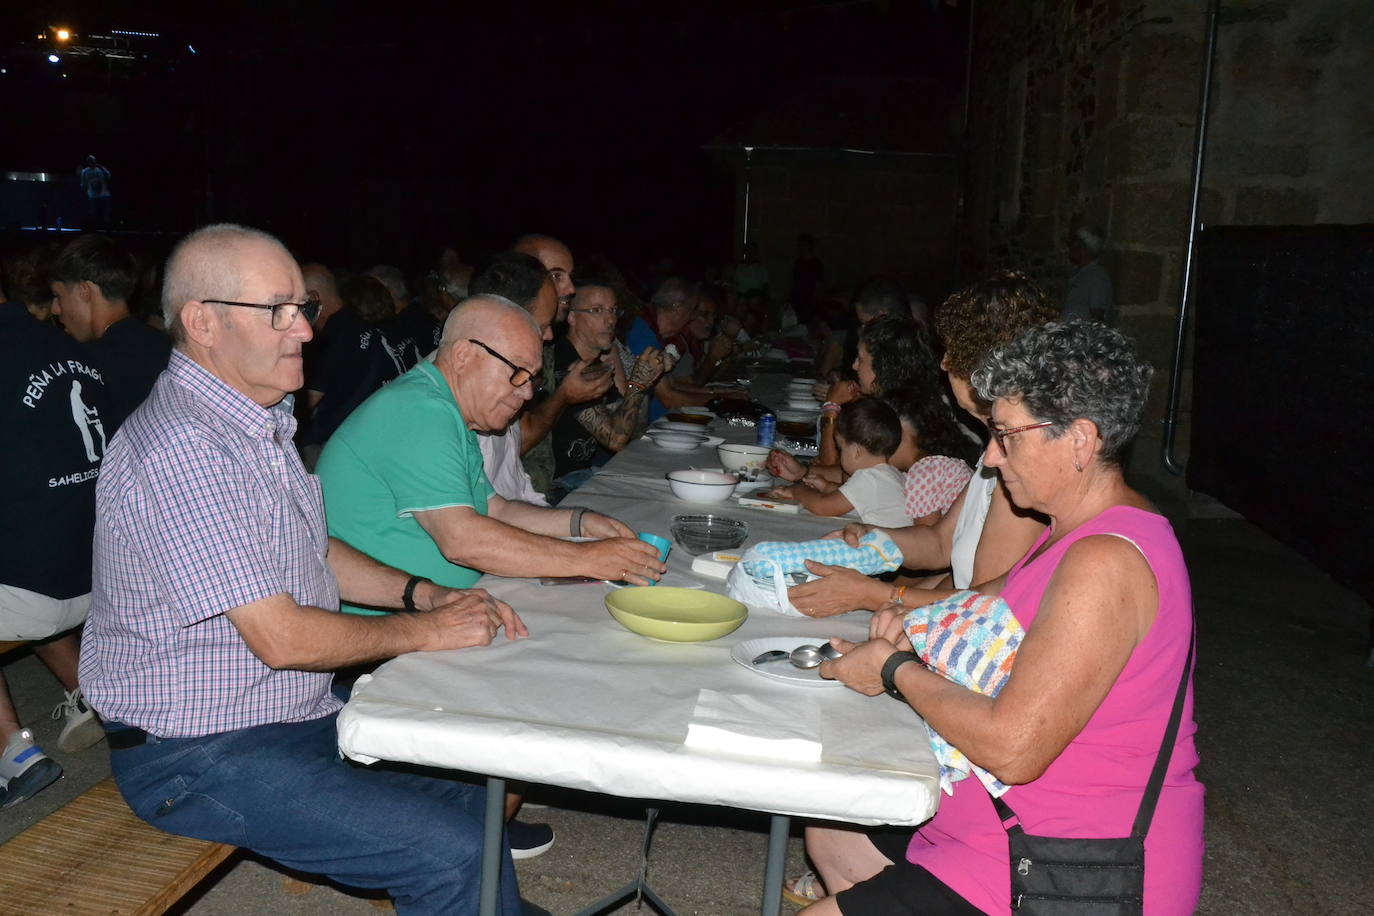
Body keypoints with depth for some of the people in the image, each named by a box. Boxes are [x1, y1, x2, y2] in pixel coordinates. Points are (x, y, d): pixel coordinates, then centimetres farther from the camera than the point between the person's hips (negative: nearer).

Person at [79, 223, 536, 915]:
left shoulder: (259, 422, 8)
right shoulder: (179, 450, -25)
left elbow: (312, 553, 17)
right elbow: (282, 637, -25)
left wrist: (424, 593, 2)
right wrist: (426, 631, -12)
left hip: (302, 714, 10)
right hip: (197, 759, -9)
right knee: (457, 856, -18)